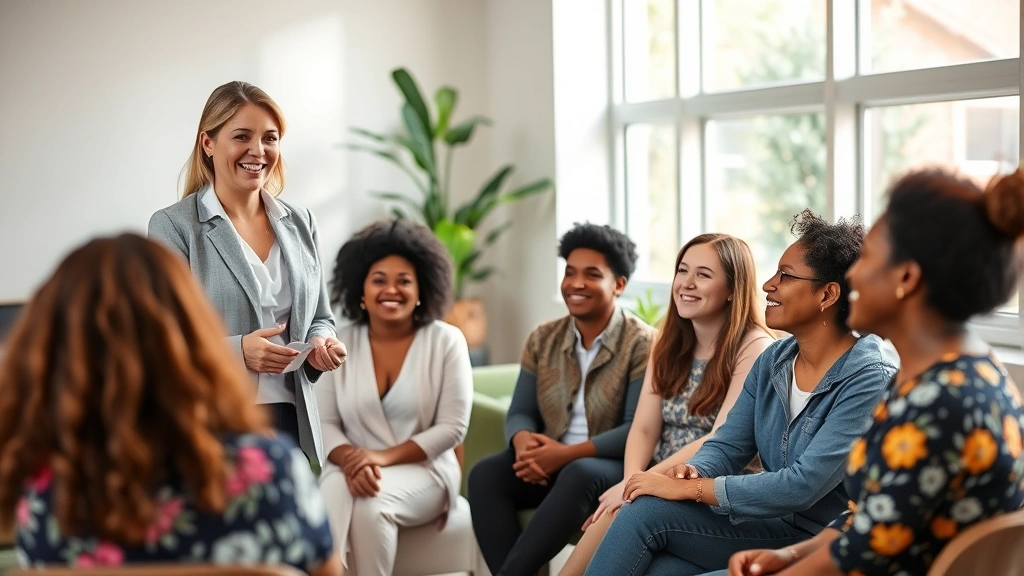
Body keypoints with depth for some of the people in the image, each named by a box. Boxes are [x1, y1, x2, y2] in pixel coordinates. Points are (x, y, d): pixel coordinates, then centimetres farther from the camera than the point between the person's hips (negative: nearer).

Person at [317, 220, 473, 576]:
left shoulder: (446, 341, -3)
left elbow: (453, 427, -7)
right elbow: (325, 423, 2)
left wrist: (385, 457, -17)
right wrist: (349, 458, -21)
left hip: (422, 469, -1)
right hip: (353, 468, 2)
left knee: (371, 505, -33)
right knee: (328, 503, -33)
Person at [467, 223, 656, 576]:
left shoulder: (641, 344, -8)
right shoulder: (543, 340, 9)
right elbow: (520, 412, 8)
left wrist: (568, 454, -25)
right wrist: (523, 440, -18)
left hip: (615, 468, -5)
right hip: (551, 465, 5)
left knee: (579, 475, -37)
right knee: (485, 474, -22)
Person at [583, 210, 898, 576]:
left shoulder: (870, 381, -18)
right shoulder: (773, 361, 6)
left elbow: (803, 485, -24)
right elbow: (728, 445, 7)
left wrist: (690, 489, -21)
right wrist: (693, 473, -17)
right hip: (772, 527, 6)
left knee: (646, 514, -21)